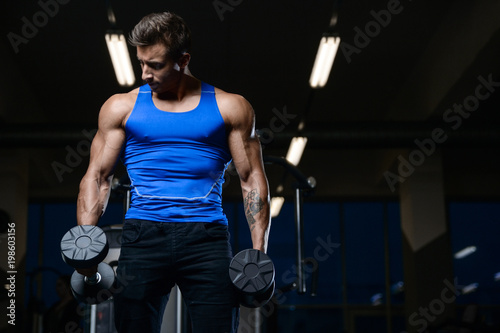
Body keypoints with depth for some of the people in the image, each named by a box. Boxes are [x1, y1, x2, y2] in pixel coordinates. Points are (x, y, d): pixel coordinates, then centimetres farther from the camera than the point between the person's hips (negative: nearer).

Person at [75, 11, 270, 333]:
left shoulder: (229, 107, 9)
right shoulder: (122, 107, 12)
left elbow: (253, 179, 8)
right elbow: (97, 176, 11)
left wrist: (259, 251, -2)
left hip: (207, 237, -1)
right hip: (143, 235, 1)